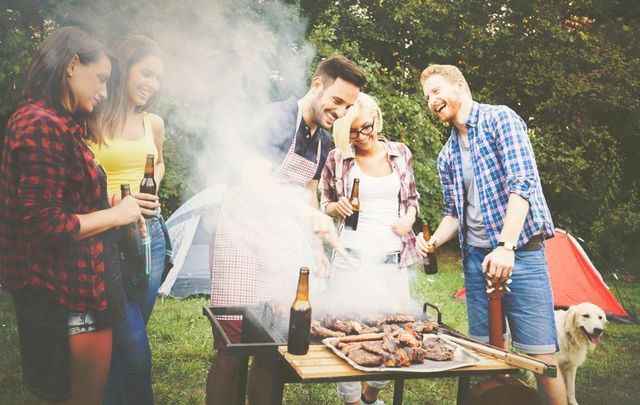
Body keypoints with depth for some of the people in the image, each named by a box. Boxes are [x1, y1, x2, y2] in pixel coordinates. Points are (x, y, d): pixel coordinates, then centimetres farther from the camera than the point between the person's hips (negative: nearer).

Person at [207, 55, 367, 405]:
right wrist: (311, 212, -29)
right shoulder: (278, 117, -12)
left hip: (282, 244, 7)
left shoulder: (323, 140, 13)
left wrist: (316, 246, 13)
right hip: (243, 236, -7)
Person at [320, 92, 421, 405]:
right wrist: (337, 207, -10)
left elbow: (412, 198, 19)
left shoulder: (401, 153, 8)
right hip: (352, 258, -2)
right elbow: (325, 204, 12)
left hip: (394, 259, 3)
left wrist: (409, 218, -1)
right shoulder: (336, 159, 1)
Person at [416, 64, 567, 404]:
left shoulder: (499, 118, -4)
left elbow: (522, 183, -15)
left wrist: (506, 247, -23)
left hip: (518, 252, -6)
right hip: (475, 258, 6)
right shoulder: (447, 156, 16)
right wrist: (432, 242, 0)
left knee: (540, 355, -6)